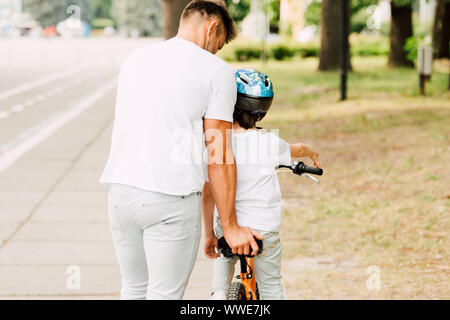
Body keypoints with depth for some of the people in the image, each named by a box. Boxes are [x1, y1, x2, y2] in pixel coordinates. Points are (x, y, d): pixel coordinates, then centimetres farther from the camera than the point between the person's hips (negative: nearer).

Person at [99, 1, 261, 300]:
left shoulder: (134, 59, 17)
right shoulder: (216, 70, -2)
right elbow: (217, 156, -5)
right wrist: (230, 227, 0)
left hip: (120, 189, 6)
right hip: (172, 199, -5)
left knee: (134, 290, 18)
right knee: (165, 295, 2)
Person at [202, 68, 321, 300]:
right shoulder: (270, 142, -7)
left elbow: (208, 193, -8)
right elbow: (298, 150, 15)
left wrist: (209, 234, 2)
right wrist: (312, 153, 39)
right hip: (265, 229, 0)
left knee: (224, 256, 31)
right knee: (271, 285, 14)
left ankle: (219, 292, 13)